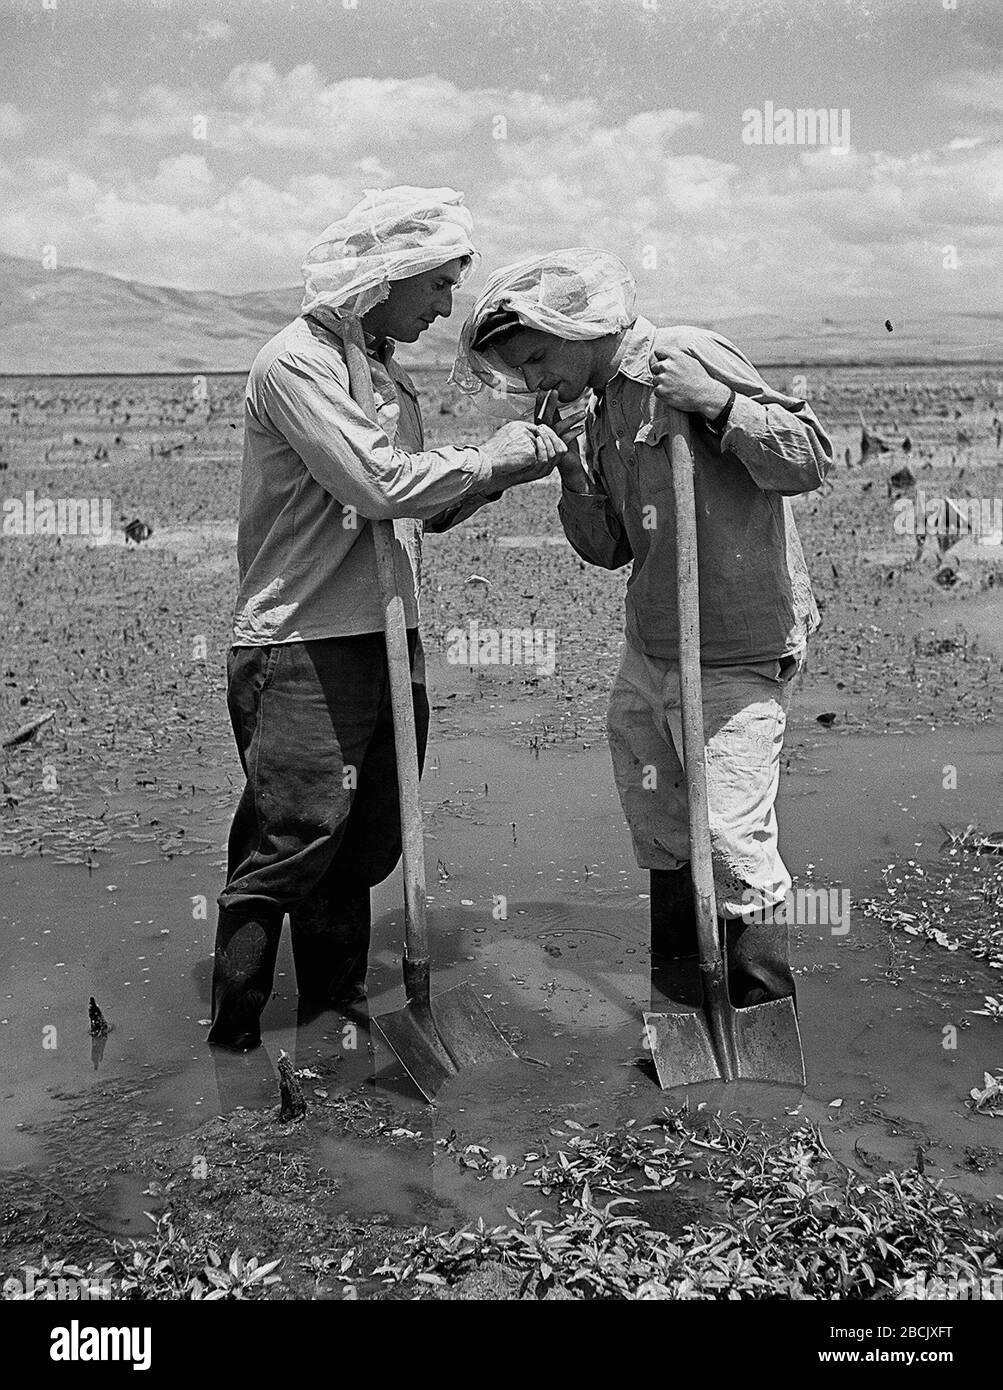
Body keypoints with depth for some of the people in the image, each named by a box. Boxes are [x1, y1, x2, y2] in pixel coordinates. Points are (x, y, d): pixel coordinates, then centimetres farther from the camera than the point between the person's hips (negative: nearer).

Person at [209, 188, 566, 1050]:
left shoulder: (388, 374, 18)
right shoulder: (297, 361, -9)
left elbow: (423, 509, 19)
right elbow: (376, 485, -21)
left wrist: (499, 474, 3)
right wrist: (490, 458, -9)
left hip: (389, 643, 8)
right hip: (302, 649, -8)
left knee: (365, 850, 13)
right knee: (288, 849, -6)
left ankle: (337, 1016, 27)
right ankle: (233, 1043, 6)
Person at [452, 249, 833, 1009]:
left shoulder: (689, 358, -13)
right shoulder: (602, 412, 11)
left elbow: (810, 456, -16)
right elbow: (610, 548, 11)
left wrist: (717, 405, -27)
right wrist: (573, 470, -3)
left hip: (736, 658, -9)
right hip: (650, 649, 9)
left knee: (733, 836, -8)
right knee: (661, 832, 20)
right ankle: (682, 986, 39)